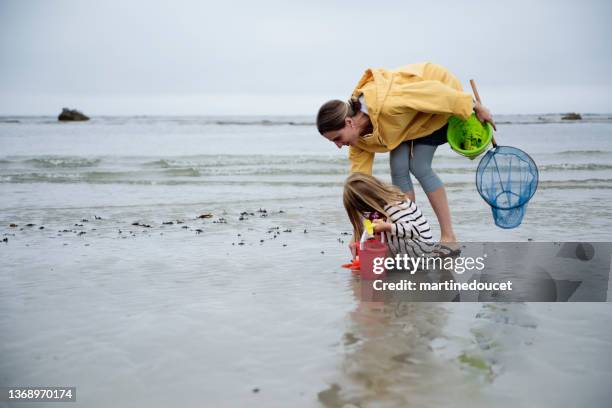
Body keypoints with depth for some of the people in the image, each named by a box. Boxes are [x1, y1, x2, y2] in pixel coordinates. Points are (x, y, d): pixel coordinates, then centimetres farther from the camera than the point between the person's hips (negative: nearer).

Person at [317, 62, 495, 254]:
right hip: (411, 115, 6)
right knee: (398, 168, -10)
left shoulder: (386, 104, -41)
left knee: (419, 167, -16)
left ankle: (449, 238, -7)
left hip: (441, 102, -6)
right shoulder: (359, 137, -17)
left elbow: (434, 91, -31)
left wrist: (475, 108, -18)